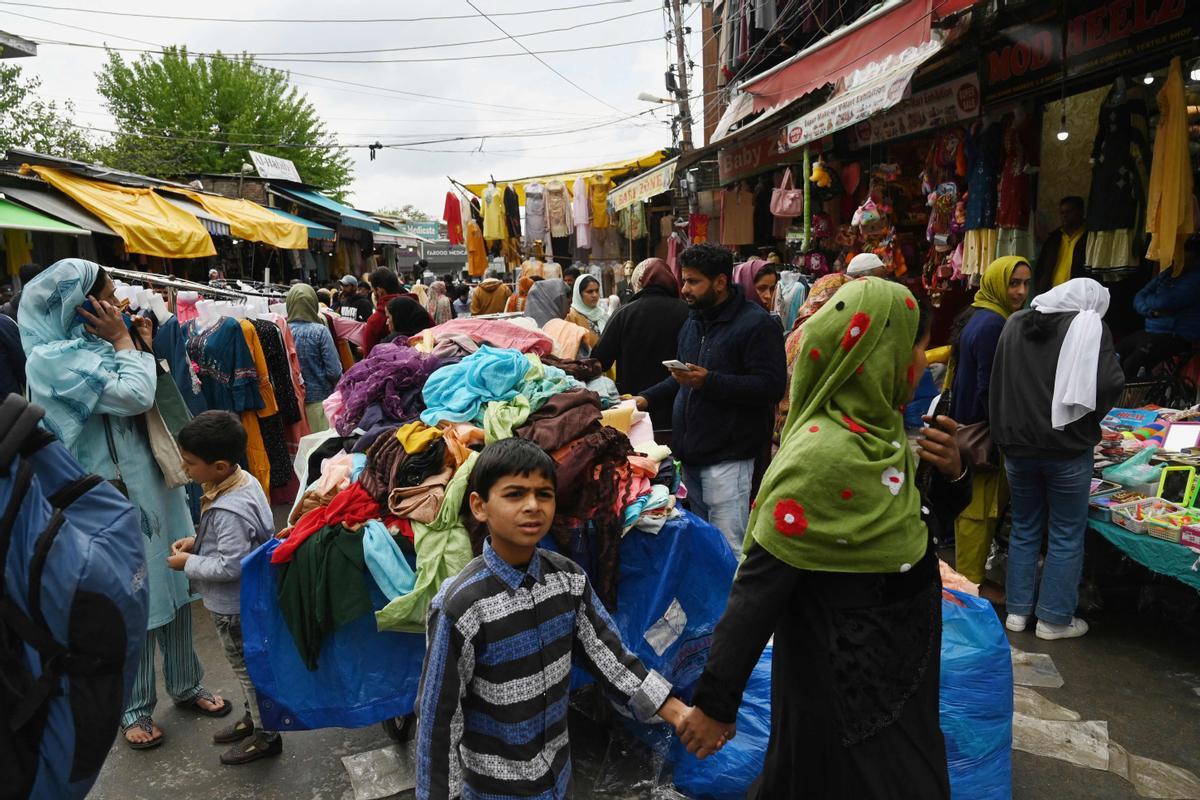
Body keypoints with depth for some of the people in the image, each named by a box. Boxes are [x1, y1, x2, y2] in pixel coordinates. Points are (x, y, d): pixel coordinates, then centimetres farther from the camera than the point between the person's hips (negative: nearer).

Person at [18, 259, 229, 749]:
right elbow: (134, 397, -24)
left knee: (174, 587, 15)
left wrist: (144, 347, 2)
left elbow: (160, 399, 12)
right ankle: (135, 709, 25)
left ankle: (185, 686, 32)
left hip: (155, 484, 7)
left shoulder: (101, 345, 8)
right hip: (115, 497, -7)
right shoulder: (51, 359, -14)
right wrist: (125, 343, -11)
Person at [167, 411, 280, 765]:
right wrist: (198, 540, 2)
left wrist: (189, 563, -17)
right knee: (247, 664, 25)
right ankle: (254, 717, 44)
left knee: (247, 667, 10)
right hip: (241, 601, 9)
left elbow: (230, 566, -30)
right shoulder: (242, 481, -5)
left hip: (233, 606, -9)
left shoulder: (229, 511, -33)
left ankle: (266, 735, 29)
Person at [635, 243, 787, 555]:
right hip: (692, 453, 9)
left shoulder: (756, 324, -10)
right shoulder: (694, 321, 18)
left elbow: (771, 387, -20)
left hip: (727, 458, -8)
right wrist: (648, 398, 12)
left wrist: (709, 381, -24)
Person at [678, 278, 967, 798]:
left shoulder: (879, 432, -2)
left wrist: (949, 475, -8)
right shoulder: (825, 455, -28)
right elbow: (759, 584, -26)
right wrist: (716, 701, -21)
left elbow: (917, 528, 11)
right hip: (844, 684, -9)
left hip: (895, 669, 9)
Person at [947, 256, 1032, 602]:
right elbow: (989, 389, -22)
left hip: (969, 424, 10)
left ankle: (970, 572, 28)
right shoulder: (993, 324, -20)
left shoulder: (980, 316, 11)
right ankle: (973, 582, 12)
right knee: (980, 507, 1)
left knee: (974, 504, 17)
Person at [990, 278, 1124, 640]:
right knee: (1067, 536, 9)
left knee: (1024, 529, 17)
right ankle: (1055, 619, 16)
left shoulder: (1014, 323, 8)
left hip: (1017, 445, 5)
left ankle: (1017, 610, 23)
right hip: (1067, 448, -4)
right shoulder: (1089, 327, -9)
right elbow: (1110, 384, -18)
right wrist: (1087, 418, 0)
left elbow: (997, 381, 16)